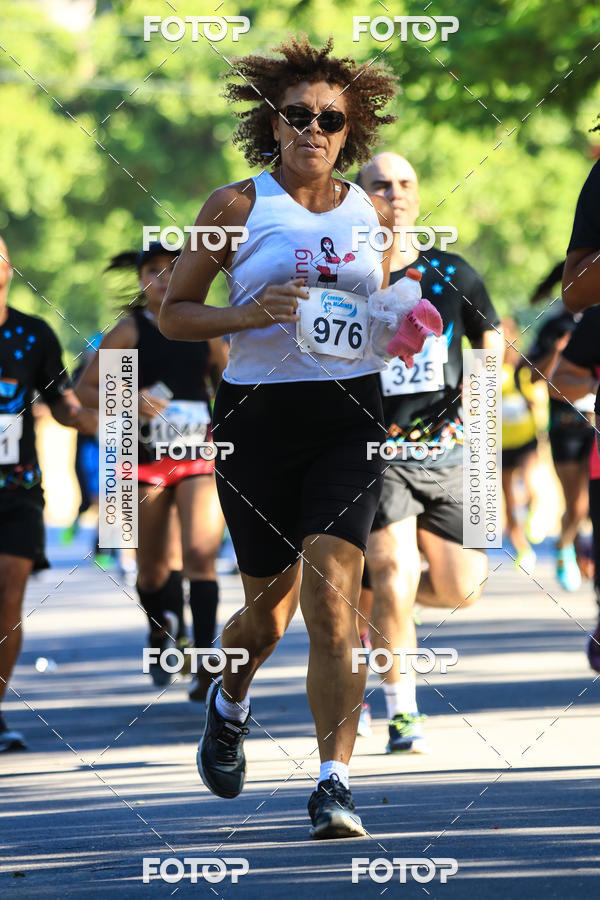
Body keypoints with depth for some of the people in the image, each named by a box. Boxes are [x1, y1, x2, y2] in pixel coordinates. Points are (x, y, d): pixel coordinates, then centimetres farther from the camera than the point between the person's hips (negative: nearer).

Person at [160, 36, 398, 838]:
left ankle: (335, 781, -17)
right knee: (269, 606, 8)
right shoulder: (237, 207, -1)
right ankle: (229, 704, 44)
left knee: (330, 592, -15)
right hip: (258, 414, -1)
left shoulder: (375, 214, 8)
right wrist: (249, 315, -14)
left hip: (350, 417, 1)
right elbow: (173, 312, 3)